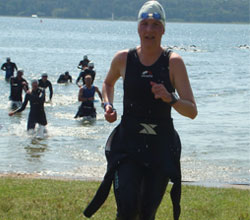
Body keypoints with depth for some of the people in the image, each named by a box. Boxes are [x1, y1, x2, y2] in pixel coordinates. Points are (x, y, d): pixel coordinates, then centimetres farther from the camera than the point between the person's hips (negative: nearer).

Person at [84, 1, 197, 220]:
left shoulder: (173, 62, -5)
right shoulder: (123, 59, 1)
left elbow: (192, 111, -10)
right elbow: (108, 83, 25)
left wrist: (170, 98, -28)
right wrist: (108, 106, 6)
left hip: (162, 147, 0)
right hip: (128, 144, 0)